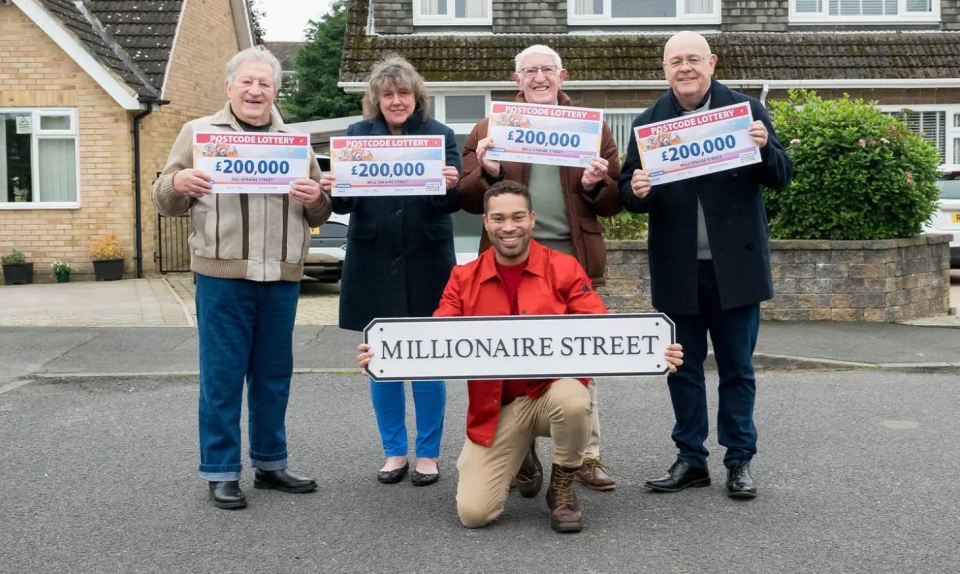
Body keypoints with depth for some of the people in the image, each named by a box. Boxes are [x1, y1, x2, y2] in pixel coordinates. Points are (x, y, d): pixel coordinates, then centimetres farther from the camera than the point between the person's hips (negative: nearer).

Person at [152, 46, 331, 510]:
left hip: (281, 278, 3)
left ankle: (270, 462, 24)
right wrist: (178, 182, -16)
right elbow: (165, 201, 7)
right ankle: (221, 472, 12)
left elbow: (318, 215, 16)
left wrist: (315, 199, -7)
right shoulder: (199, 132, 7)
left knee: (274, 374, 11)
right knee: (222, 376, 1)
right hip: (222, 276, -3)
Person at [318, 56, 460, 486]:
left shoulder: (440, 135, 1)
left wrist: (452, 187, -25)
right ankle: (394, 451, 23)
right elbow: (345, 203, 1)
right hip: (373, 262, 2)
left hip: (426, 262, -2)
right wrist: (333, 190, -20)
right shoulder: (357, 135, 5)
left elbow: (450, 204, -3)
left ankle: (428, 454, 19)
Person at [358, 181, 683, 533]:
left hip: (552, 392, -1)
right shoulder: (464, 279, 3)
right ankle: (518, 454, 23)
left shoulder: (564, 268, -3)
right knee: (473, 513, -12)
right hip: (494, 407, 1)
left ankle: (562, 489, -5)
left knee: (574, 400, -39)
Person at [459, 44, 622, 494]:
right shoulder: (488, 130, 9)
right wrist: (488, 173, -16)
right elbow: (470, 200, 4)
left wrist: (596, 185, -12)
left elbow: (612, 204, 10)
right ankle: (522, 455, 17)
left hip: (574, 256, 1)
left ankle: (587, 456, 15)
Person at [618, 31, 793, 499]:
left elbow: (782, 177, 0)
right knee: (683, 368, 10)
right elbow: (629, 194, 5)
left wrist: (764, 146, -20)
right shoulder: (648, 123, 4)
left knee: (737, 368, 8)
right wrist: (636, 191, -19)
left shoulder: (746, 110, 0)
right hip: (677, 268, 2)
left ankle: (739, 461, 20)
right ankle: (690, 459, 22)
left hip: (734, 264, -1)